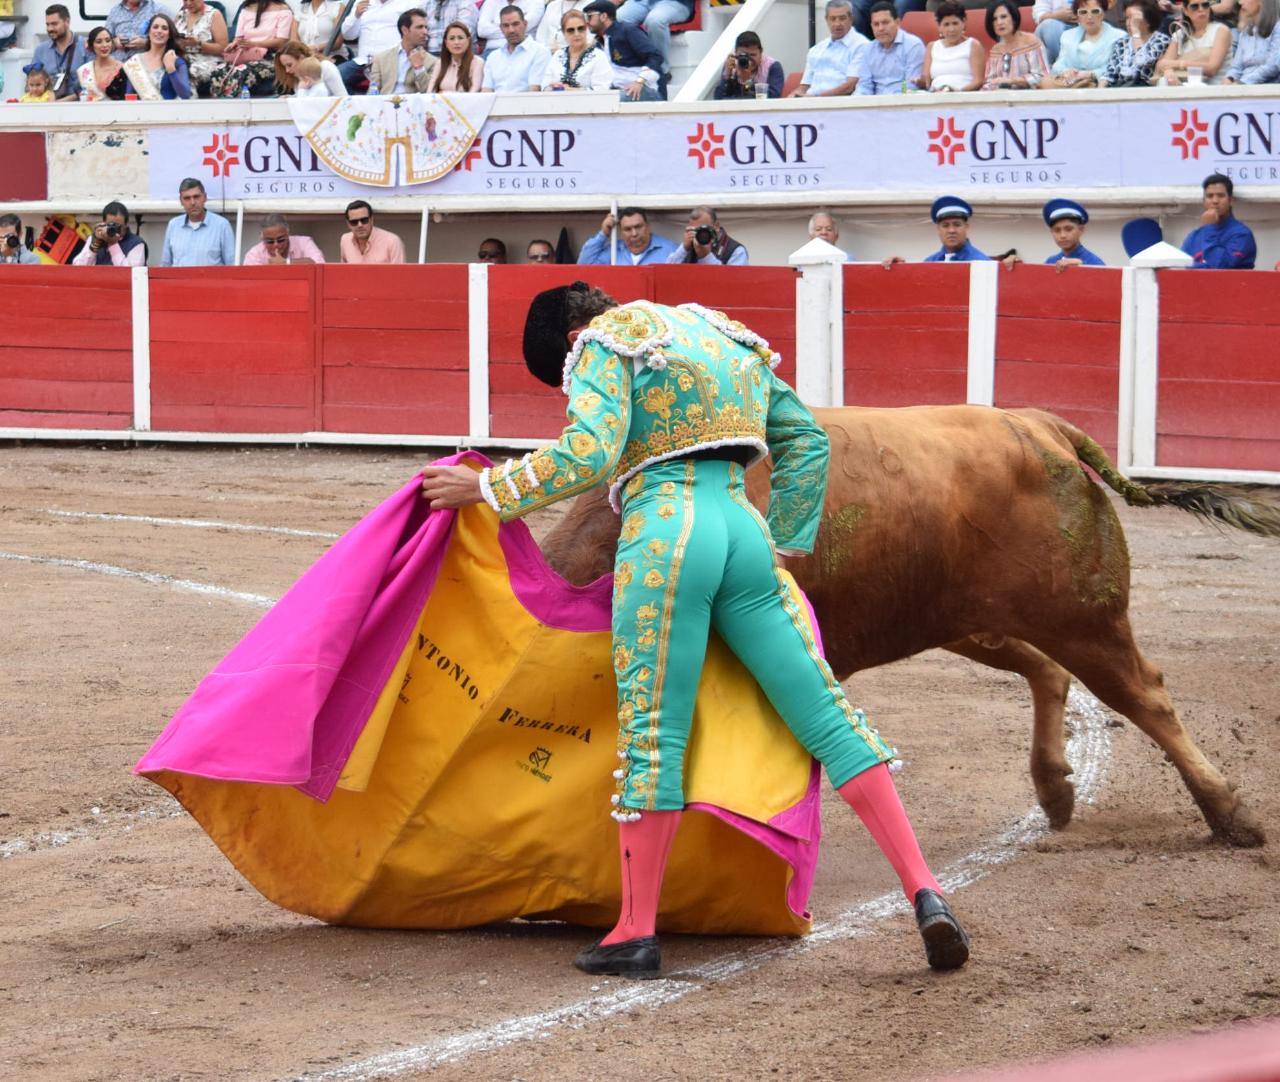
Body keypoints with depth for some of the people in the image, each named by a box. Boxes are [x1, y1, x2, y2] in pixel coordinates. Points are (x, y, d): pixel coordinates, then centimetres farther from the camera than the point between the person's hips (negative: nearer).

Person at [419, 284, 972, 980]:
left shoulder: (606, 344, 3)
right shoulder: (728, 338, 26)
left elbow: (589, 453, -13)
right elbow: (806, 441, 27)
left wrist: (485, 489, -5)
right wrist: (786, 544, 28)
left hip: (664, 532, -6)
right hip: (744, 531, 6)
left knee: (652, 732, -1)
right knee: (826, 718, 5)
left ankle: (637, 932, 2)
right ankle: (924, 894, -2)